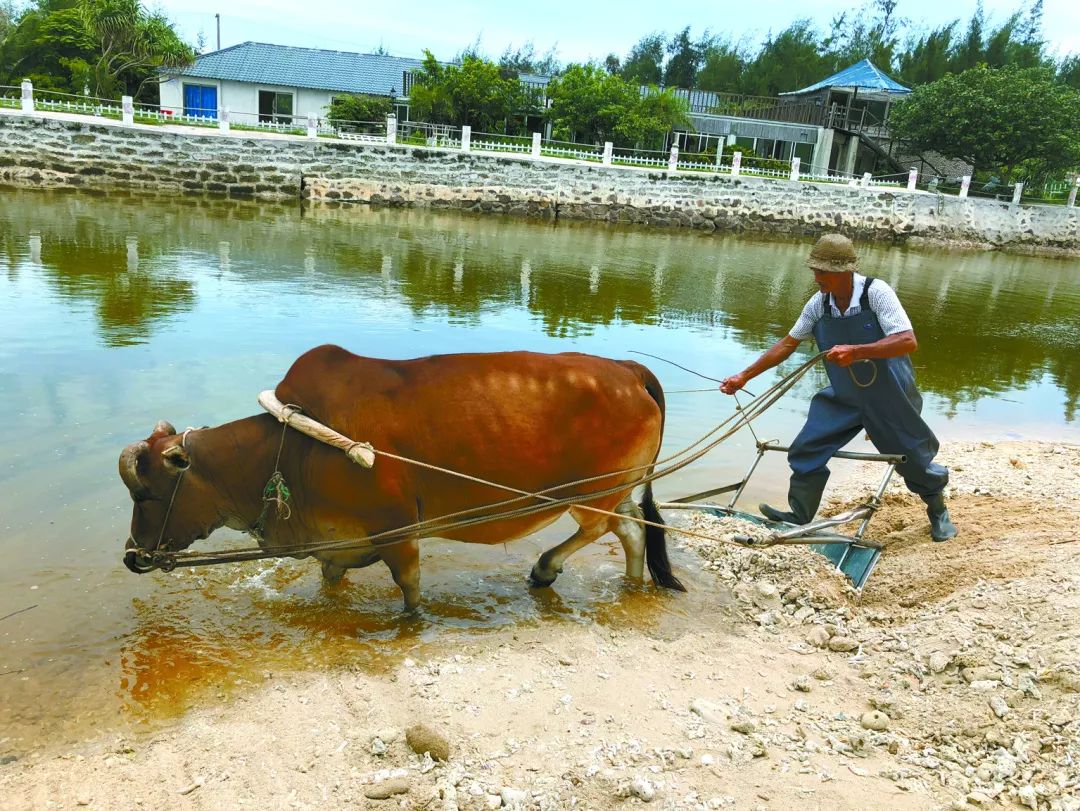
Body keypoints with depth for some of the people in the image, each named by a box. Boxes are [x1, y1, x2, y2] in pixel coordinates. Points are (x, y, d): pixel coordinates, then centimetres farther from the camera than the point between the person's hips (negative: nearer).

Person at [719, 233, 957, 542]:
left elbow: (908, 342, -31)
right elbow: (788, 343, 0)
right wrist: (744, 376, -2)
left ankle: (938, 511, 40)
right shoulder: (818, 304, -10)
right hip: (844, 398, 4)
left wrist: (856, 351, -41)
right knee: (806, 449, -4)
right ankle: (798, 517, 11)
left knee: (915, 458, 11)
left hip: (890, 398, -4)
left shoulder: (876, 292, -25)